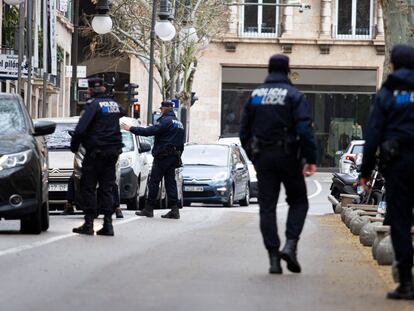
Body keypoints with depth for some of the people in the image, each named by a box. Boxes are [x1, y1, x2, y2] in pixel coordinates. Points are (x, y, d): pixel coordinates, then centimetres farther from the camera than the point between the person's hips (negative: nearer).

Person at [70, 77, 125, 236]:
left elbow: (81, 129, -19)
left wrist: (74, 146, -5)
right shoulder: (114, 104, 11)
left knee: (88, 187, 1)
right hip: (113, 152, 6)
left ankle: (88, 224, -3)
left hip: (95, 152, -6)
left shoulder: (93, 104, -11)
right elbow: (122, 112, 36)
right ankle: (108, 224, 5)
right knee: (107, 188, 10)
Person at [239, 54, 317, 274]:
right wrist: (311, 159, -12)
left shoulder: (255, 96, 8)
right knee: (298, 201, 12)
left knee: (267, 207, 4)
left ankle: (273, 257, -2)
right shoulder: (293, 96, -5)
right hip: (287, 156, -3)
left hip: (262, 157, 3)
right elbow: (305, 130, -15)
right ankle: (290, 245, -8)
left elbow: (244, 132, 11)